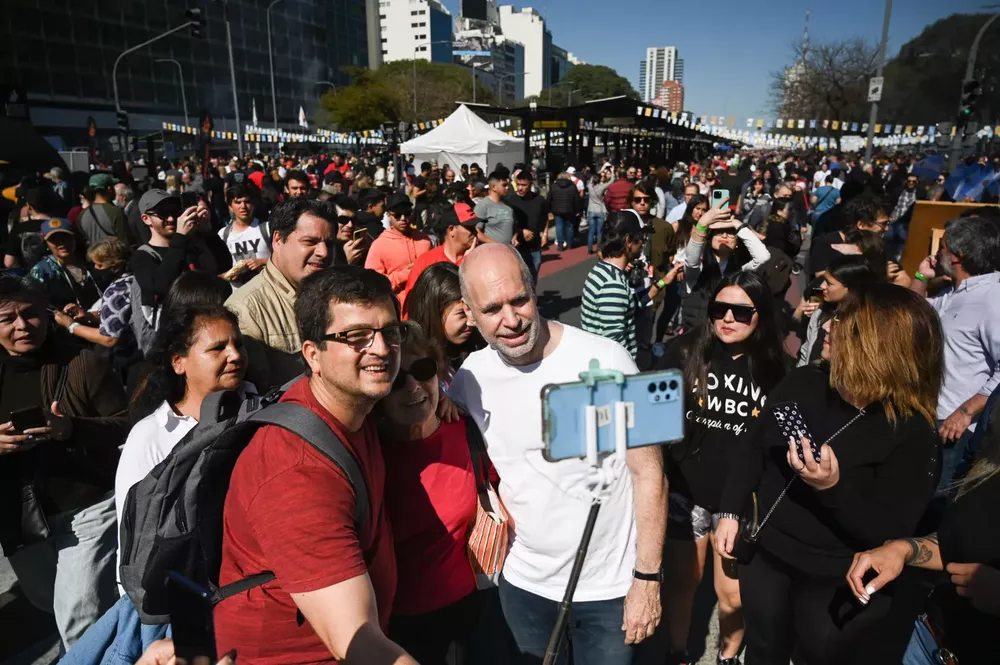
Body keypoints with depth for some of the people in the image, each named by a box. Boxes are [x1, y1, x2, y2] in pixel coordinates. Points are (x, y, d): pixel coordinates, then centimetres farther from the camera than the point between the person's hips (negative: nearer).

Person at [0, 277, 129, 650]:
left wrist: (72, 428, -28)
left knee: (81, 625, -9)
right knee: (51, 605, 24)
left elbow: (128, 425, -11)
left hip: (88, 508, -5)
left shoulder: (82, 363, -9)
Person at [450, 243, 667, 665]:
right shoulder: (468, 379, -8)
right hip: (522, 582, 3)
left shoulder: (605, 361, -19)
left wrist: (647, 578, -11)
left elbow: (648, 472, -12)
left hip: (609, 585, -3)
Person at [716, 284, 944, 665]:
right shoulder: (802, 383, -4)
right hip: (765, 555, 5)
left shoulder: (911, 432, -18)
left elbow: (890, 535, -20)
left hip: (833, 581, -4)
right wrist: (730, 512, 1)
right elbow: (753, 450, 5)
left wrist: (834, 488, -36)